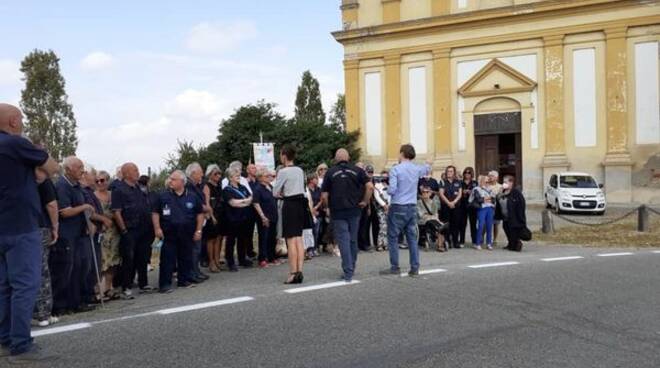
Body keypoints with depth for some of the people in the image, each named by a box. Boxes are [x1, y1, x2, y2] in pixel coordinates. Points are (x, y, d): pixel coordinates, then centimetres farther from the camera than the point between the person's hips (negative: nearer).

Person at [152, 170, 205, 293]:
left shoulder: (192, 197, 3)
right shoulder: (163, 196, 1)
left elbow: (200, 214, 9)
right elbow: (155, 212, 4)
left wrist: (198, 230, 3)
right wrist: (157, 228, -5)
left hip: (187, 234, 2)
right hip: (169, 234, -2)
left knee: (186, 258, 11)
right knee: (167, 259, -3)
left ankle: (184, 280, 24)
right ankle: (165, 284, 1)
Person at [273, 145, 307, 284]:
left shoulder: (283, 172, -11)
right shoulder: (300, 170, 10)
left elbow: (275, 192, -6)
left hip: (290, 205, -7)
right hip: (301, 203, 7)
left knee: (291, 241, -5)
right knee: (299, 239, 8)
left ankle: (293, 273, -5)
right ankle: (299, 271, 8)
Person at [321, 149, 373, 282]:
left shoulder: (330, 172, -1)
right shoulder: (357, 170, 2)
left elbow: (324, 196, -4)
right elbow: (370, 186, -9)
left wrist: (329, 207, 13)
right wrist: (365, 201, 2)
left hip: (338, 212, -2)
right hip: (354, 211, 2)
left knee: (344, 241, -1)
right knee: (353, 240, 15)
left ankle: (348, 272, -5)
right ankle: (351, 269, 26)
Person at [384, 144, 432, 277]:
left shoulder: (395, 169, -11)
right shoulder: (417, 169, 7)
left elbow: (392, 190, -19)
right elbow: (426, 170, 31)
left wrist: (387, 189, 5)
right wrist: (428, 164, 54)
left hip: (398, 208, -5)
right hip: (412, 208, 5)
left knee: (393, 237, 4)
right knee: (412, 238, 8)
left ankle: (395, 267, 6)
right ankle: (415, 268, 7)